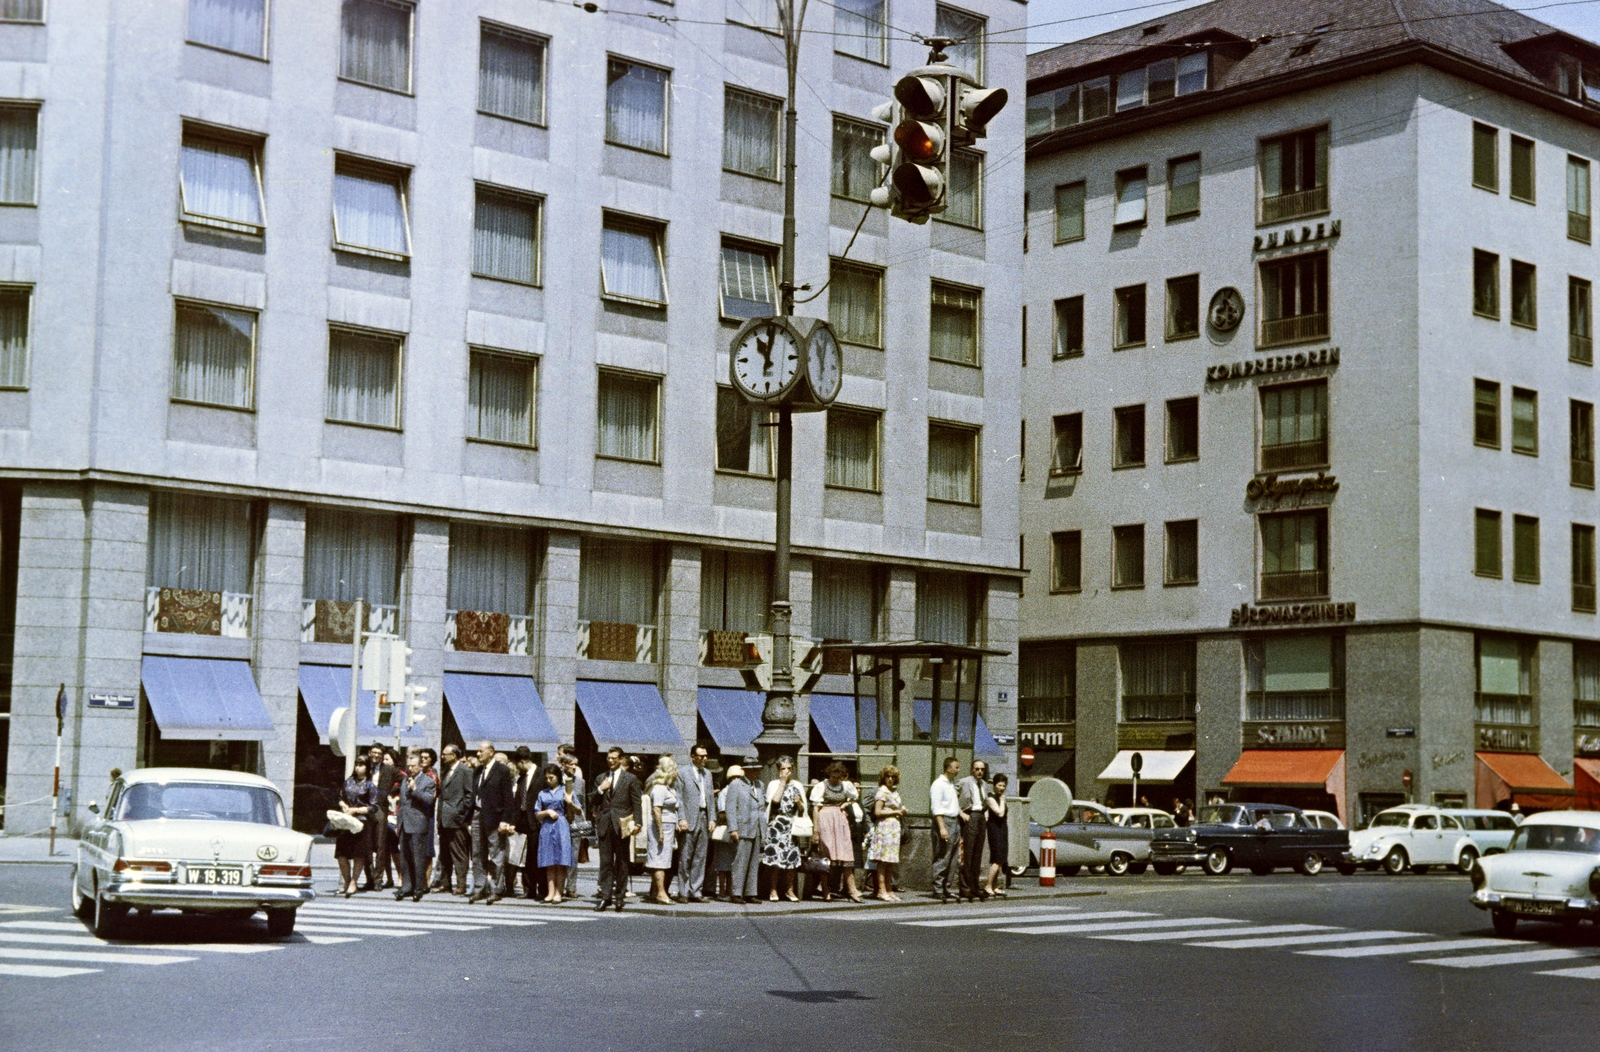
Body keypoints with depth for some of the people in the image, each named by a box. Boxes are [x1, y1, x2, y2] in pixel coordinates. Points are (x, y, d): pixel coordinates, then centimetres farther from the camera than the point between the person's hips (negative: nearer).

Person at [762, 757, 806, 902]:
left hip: (792, 825, 3)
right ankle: (774, 890, -2)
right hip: (776, 824, -3)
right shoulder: (773, 784, 5)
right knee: (776, 855, -8)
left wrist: (798, 803, -7)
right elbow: (775, 799, -15)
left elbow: (802, 810, 15)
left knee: (792, 856, 0)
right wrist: (783, 782, -7)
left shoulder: (797, 786, 13)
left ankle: (789, 890, 9)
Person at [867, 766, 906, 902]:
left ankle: (889, 890, 10)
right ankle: (881, 890, -9)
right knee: (883, 859, -9)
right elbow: (877, 812, -13)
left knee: (892, 861, 7)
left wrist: (901, 812, 5)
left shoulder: (895, 792, 18)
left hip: (894, 828, 8)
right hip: (884, 827, -8)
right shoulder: (882, 792, -7)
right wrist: (895, 812, -9)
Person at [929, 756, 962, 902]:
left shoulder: (952, 784, 19)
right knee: (942, 858, -8)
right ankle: (938, 890, -6)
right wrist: (942, 828, -20)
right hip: (944, 820, -9)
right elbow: (936, 808, -14)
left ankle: (946, 888, 13)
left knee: (952, 859, 8)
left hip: (954, 821, 9)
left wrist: (961, 813, 10)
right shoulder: (938, 784, -9)